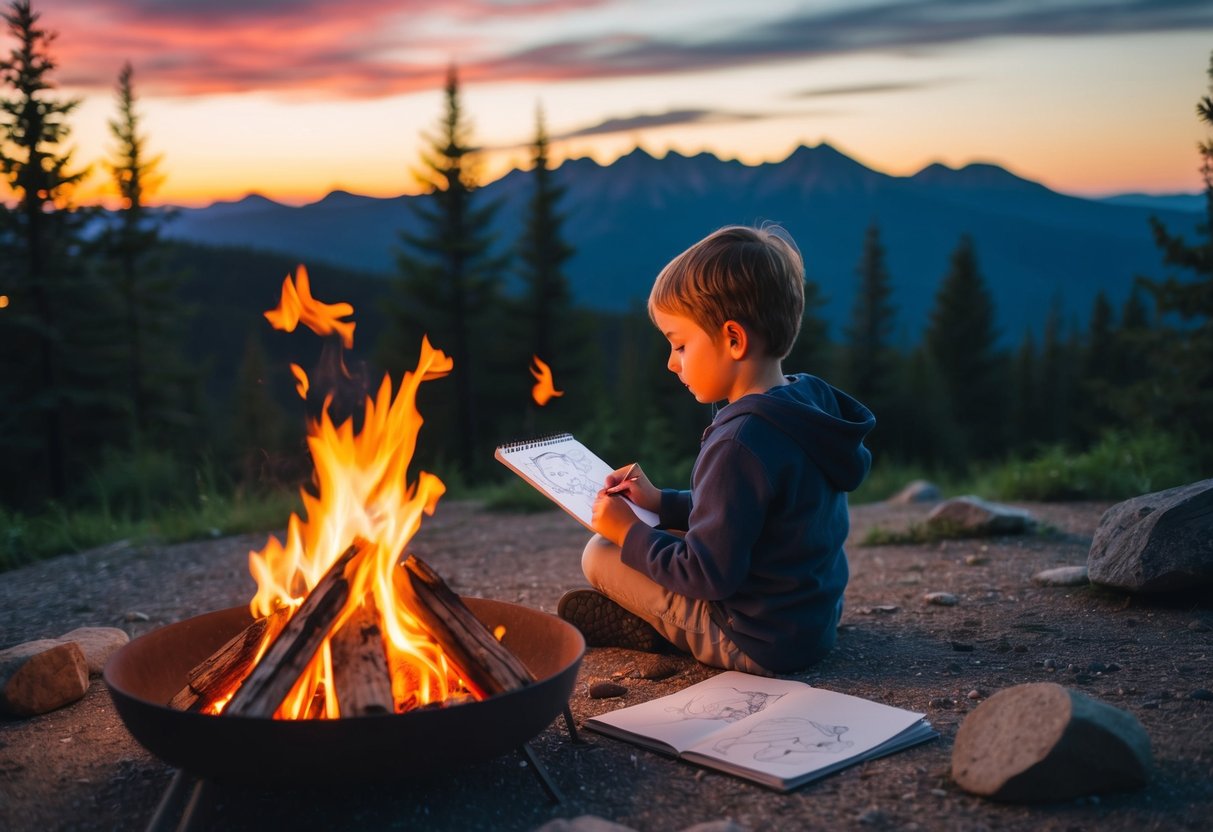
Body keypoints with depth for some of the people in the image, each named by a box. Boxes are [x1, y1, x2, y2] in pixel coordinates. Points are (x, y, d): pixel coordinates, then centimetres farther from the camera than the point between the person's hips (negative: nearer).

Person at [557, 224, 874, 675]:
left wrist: (629, 532, -11)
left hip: (760, 644, -10)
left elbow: (709, 574, -24)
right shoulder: (811, 399, 2)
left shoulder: (739, 444, -28)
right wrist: (660, 502, 13)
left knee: (599, 554, -2)